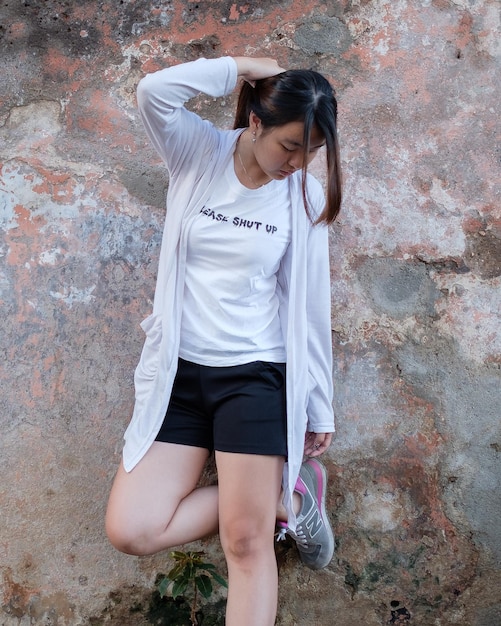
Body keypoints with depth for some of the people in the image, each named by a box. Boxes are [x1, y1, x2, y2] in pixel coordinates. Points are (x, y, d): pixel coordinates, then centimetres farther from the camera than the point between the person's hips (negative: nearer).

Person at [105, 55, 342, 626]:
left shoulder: (307, 196, -2)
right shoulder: (198, 154, -2)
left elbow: (310, 307, 1)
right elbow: (152, 91, -22)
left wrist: (319, 410, 4)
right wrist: (244, 67, -12)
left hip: (256, 373, -1)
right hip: (180, 369, 2)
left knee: (247, 542, -10)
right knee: (130, 531, -4)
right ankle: (279, 493, 10)